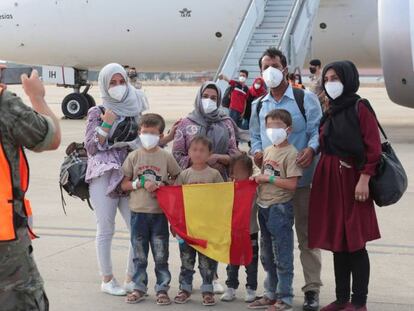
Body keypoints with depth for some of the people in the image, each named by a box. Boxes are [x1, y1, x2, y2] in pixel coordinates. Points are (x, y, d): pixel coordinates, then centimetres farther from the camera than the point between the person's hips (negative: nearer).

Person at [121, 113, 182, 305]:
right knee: (139, 254, 10)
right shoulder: (134, 156, 1)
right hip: (138, 212, 1)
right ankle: (139, 288, 21)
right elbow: (124, 184, 2)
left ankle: (162, 289, 14)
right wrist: (141, 183, -13)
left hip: (159, 212, -1)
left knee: (161, 254, 4)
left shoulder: (166, 157, 0)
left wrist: (164, 184, -9)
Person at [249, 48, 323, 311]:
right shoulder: (259, 106, 14)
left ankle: (312, 289, 6)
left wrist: (311, 150, -25)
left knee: (306, 234, -1)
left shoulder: (306, 99, -1)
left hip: (300, 178, -5)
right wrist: (257, 152, -2)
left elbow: (318, 131, -6)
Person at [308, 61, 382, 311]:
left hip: (351, 180, -7)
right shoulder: (330, 111, 15)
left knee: (355, 244, -3)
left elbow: (373, 147, -12)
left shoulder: (360, 108, -6)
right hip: (329, 181, 7)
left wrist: (364, 179, -18)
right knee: (337, 243, 10)